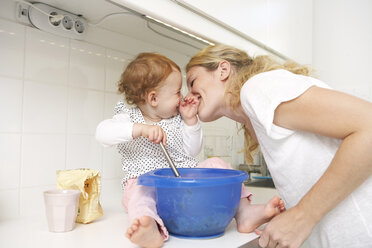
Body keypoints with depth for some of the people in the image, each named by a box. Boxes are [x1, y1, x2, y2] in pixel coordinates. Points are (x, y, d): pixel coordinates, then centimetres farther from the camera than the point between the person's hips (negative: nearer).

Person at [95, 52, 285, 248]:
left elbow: (192, 151, 9)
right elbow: (103, 133, -21)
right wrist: (140, 129, -34)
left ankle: (244, 212, -21)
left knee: (216, 164, -12)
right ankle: (151, 230, -64)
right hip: (146, 181, -4)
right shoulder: (129, 117, -1)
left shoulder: (176, 120, 12)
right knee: (138, 194, -36)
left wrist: (190, 121, -2)